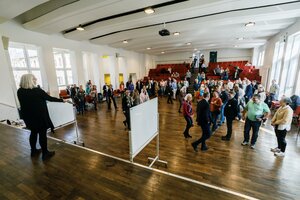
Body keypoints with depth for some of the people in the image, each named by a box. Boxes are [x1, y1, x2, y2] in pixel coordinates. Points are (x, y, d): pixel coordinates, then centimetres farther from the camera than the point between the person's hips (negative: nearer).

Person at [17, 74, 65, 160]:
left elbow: (25, 102, 11)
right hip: (39, 116, -6)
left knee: (33, 133, 21)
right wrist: (62, 100, 1)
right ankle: (45, 153, 14)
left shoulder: (19, 91, -1)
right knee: (42, 134, 4)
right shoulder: (37, 90, -19)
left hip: (28, 116, 7)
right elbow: (50, 98, -11)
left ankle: (33, 151, 35)